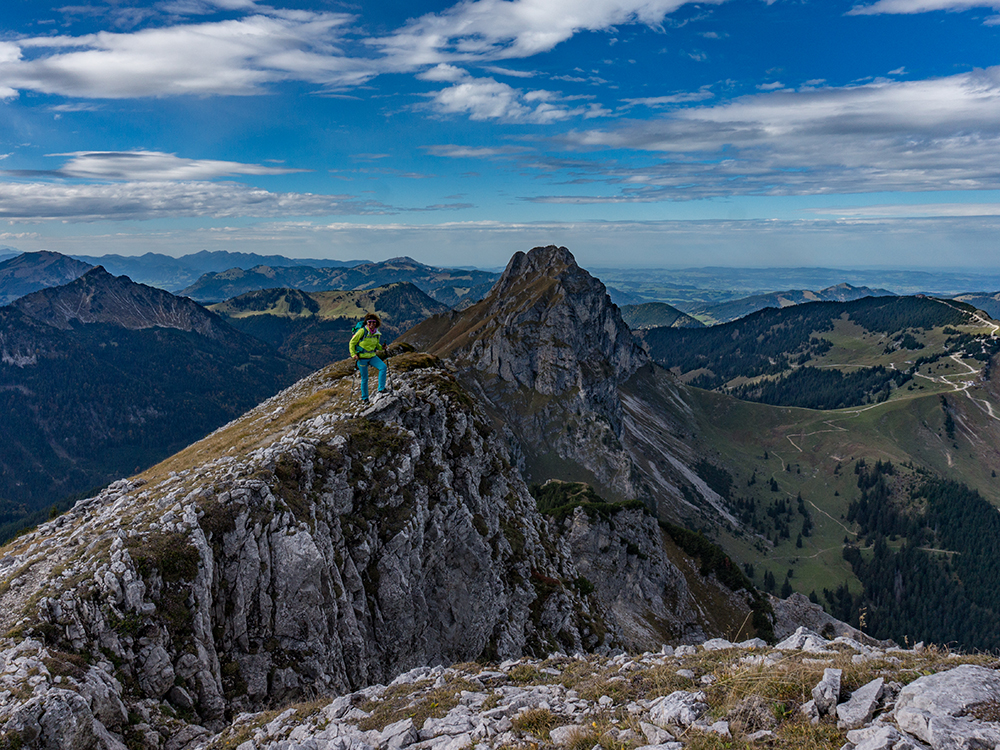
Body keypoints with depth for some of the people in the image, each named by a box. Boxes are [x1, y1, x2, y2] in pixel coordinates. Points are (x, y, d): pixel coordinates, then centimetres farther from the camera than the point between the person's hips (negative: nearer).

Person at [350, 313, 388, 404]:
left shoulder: (377, 333, 2)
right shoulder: (362, 331, -14)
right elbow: (352, 343, -6)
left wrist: (381, 348, -1)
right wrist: (353, 354, -13)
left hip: (372, 356, 4)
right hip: (362, 357, -4)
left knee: (383, 367, -21)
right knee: (364, 378, 2)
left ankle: (381, 389, -15)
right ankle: (364, 398, 20)